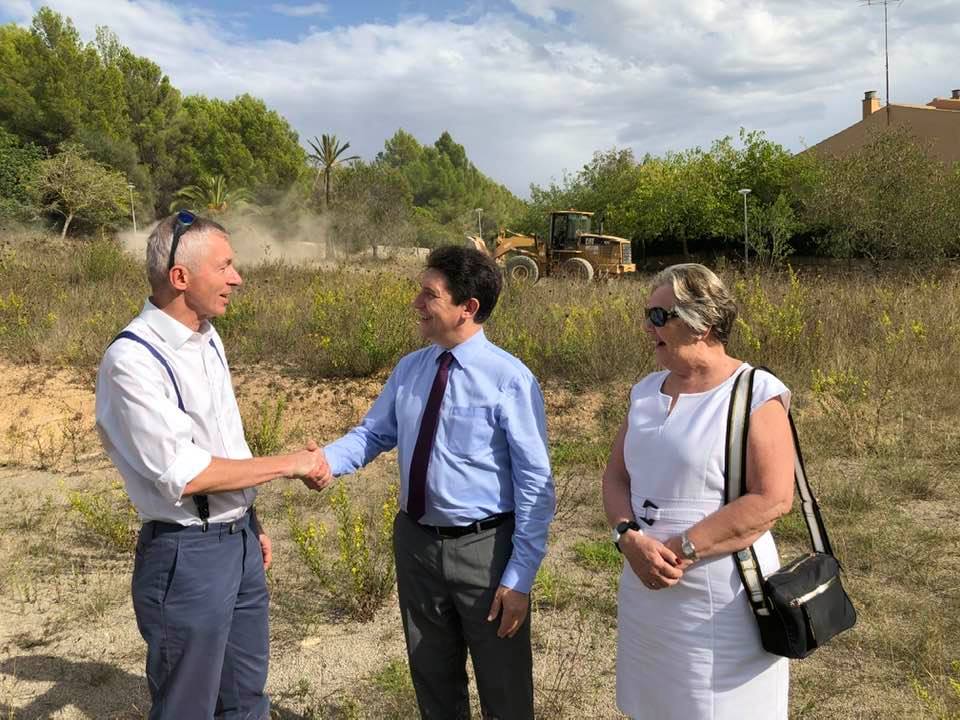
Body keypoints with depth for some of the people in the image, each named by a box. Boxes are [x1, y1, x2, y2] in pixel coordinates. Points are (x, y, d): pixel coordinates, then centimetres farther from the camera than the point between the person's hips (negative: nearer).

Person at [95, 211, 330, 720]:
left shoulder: (208, 338, 5)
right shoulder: (133, 359, -21)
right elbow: (184, 474, -24)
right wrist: (289, 464, -16)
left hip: (240, 540, 8)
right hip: (187, 554, -8)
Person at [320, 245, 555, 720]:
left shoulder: (509, 379, -18)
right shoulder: (409, 369, 1)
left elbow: (536, 483, -16)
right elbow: (372, 433, 7)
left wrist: (520, 575, -17)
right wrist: (326, 460, -15)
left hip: (485, 547, -5)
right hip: (416, 541, 5)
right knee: (432, 681, 24)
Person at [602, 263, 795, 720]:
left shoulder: (755, 394, -13)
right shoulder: (647, 391, 7)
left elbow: (772, 500, -20)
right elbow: (616, 476, 8)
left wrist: (681, 550, -20)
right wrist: (629, 539, -11)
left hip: (722, 598, -6)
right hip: (645, 588, 6)